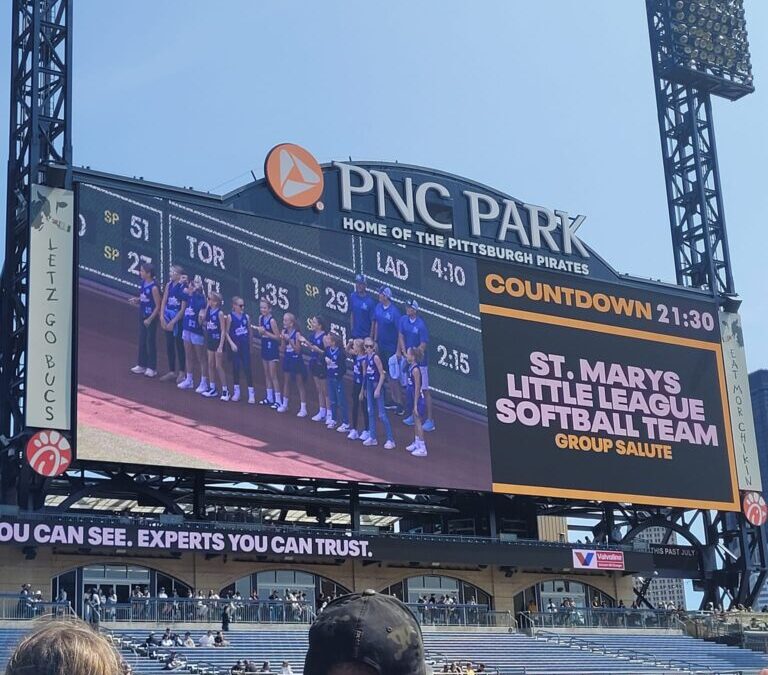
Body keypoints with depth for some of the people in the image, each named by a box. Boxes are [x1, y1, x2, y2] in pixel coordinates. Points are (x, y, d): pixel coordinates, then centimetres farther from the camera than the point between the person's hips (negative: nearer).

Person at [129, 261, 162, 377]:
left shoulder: (154, 287, -21)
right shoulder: (143, 283, 2)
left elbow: (157, 306, -18)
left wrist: (150, 319, -19)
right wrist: (137, 300, -2)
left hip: (151, 318, -8)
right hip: (142, 316, 8)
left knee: (151, 342, 3)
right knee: (142, 341, 15)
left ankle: (152, 368, 13)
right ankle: (142, 365, 26)